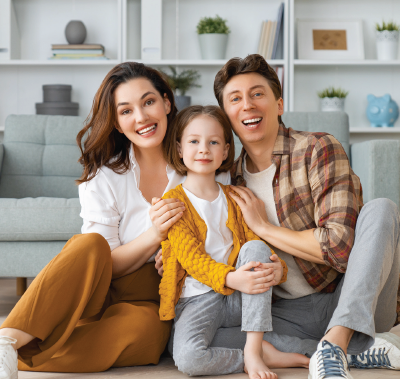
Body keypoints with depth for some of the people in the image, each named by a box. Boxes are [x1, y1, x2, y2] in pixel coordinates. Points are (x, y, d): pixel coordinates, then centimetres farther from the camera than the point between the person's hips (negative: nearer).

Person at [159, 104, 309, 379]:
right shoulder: (173, 200, -1)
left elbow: (255, 243, 8)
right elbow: (190, 255, -13)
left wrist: (278, 268, -17)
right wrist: (230, 279, -31)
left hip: (236, 299, 4)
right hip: (196, 300, -4)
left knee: (256, 247, -25)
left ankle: (253, 349, -25)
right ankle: (266, 356, -14)